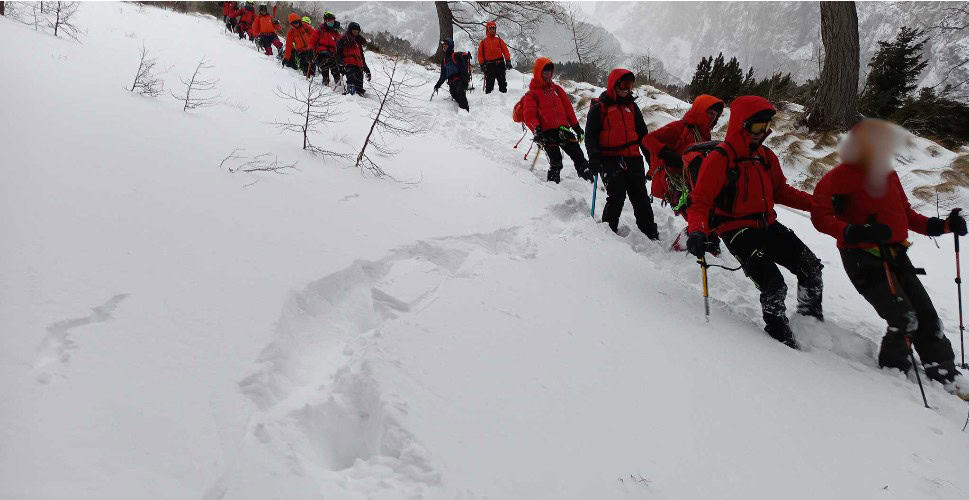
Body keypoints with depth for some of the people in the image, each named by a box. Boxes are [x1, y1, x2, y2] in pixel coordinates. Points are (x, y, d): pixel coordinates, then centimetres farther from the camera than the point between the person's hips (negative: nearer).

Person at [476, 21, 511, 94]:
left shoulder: (499, 40, 12)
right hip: (489, 65, -1)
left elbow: (505, 50, 7)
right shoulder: (483, 42, 9)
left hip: (499, 63, 1)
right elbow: (480, 54, 6)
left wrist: (508, 61, -2)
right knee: (489, 82, -2)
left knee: (502, 81, 4)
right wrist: (482, 64, -3)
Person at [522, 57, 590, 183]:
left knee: (578, 156, 3)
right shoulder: (531, 94, 3)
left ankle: (589, 180, 9)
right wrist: (536, 129, -23)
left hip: (563, 129, 5)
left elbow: (568, 108, 23)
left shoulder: (556, 89, 19)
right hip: (547, 133, -5)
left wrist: (576, 126, 20)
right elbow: (529, 116, -6)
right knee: (556, 161, -13)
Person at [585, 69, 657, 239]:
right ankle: (608, 230, 0)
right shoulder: (599, 107, 3)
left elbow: (643, 133, 24)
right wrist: (594, 158, -14)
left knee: (641, 197, 3)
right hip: (611, 160, -5)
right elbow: (590, 135, -1)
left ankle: (650, 234, 8)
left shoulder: (632, 106, 19)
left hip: (633, 158, 5)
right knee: (617, 197, -15)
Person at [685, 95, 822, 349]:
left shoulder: (766, 156, 8)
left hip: (768, 226, 8)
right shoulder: (719, 159, -14)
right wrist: (698, 233, -35)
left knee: (811, 268, 5)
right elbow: (700, 202, -17)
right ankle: (781, 336, 7)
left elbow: (781, 191, 21)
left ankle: (812, 319, 27)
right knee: (774, 285, -17)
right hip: (738, 232, -8)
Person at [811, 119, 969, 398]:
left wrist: (942, 226, 7)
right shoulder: (841, 177, -12)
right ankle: (893, 368, 10)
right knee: (904, 319, -14)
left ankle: (942, 369, 23)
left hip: (895, 256, 8)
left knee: (925, 313, 7)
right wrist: (855, 233, -32)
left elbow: (906, 215, 20)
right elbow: (821, 217, -19)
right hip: (864, 258, -7)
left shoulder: (888, 175, 12)